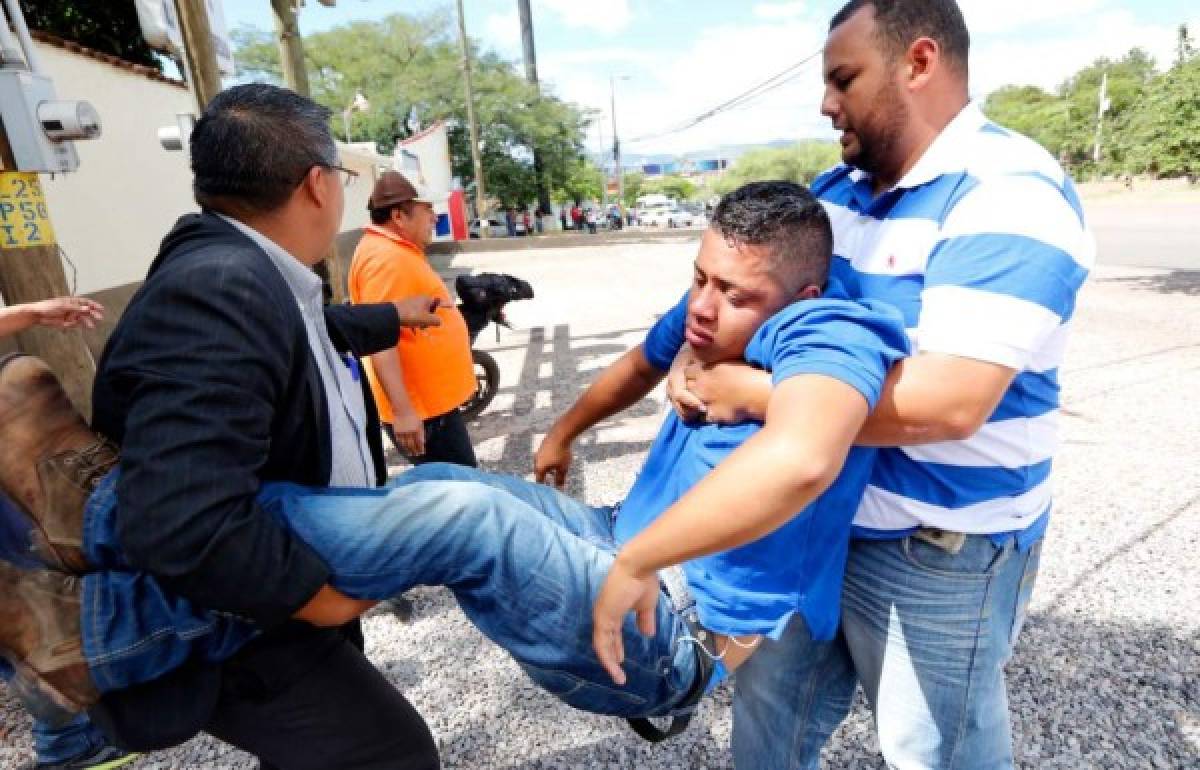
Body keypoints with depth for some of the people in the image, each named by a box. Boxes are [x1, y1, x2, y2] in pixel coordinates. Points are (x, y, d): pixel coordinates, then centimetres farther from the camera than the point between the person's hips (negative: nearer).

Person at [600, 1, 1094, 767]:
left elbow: (945, 403, -31)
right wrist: (695, 362, -11)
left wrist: (752, 393, -24)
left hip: (937, 553, -7)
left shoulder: (1008, 195, -20)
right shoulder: (836, 190, 5)